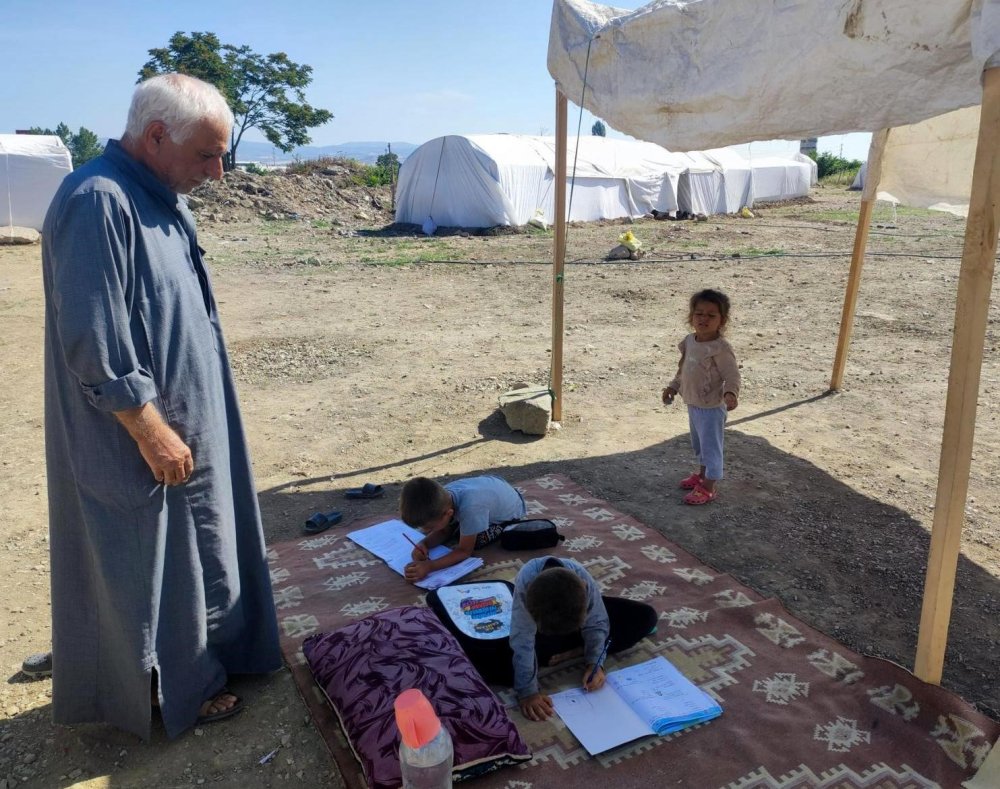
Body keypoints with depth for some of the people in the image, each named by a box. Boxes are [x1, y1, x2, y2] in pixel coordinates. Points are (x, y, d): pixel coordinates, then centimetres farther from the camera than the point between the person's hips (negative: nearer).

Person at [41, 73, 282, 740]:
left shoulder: (163, 200, 7)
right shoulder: (97, 204, -22)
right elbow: (94, 343, -25)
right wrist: (152, 431, -19)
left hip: (189, 425, 9)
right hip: (138, 442, -9)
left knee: (196, 552, 21)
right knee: (147, 568, 9)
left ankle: (202, 657, 40)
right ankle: (171, 693, 27)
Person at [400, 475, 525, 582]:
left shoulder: (469, 507, -46)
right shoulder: (443, 498, -25)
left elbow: (465, 551, -33)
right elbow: (444, 531, -8)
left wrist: (429, 566, -44)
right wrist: (424, 544, -28)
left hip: (509, 511, -6)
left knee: (473, 542, -22)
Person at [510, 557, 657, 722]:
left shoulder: (584, 580, -37)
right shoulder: (524, 583, -43)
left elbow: (596, 625, -21)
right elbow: (523, 641, -38)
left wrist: (594, 663, -32)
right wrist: (527, 692, -39)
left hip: (580, 610, 1)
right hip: (542, 621, -1)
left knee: (646, 617, -13)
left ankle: (575, 651, -12)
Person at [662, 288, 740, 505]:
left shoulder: (721, 349, -23)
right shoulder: (689, 341, 2)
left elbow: (732, 375, -24)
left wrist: (730, 393, -41)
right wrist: (673, 387, 15)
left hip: (711, 408, -8)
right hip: (693, 405, 8)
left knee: (711, 446, 5)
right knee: (699, 444, 25)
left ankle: (708, 487, 16)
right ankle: (702, 473, 44)